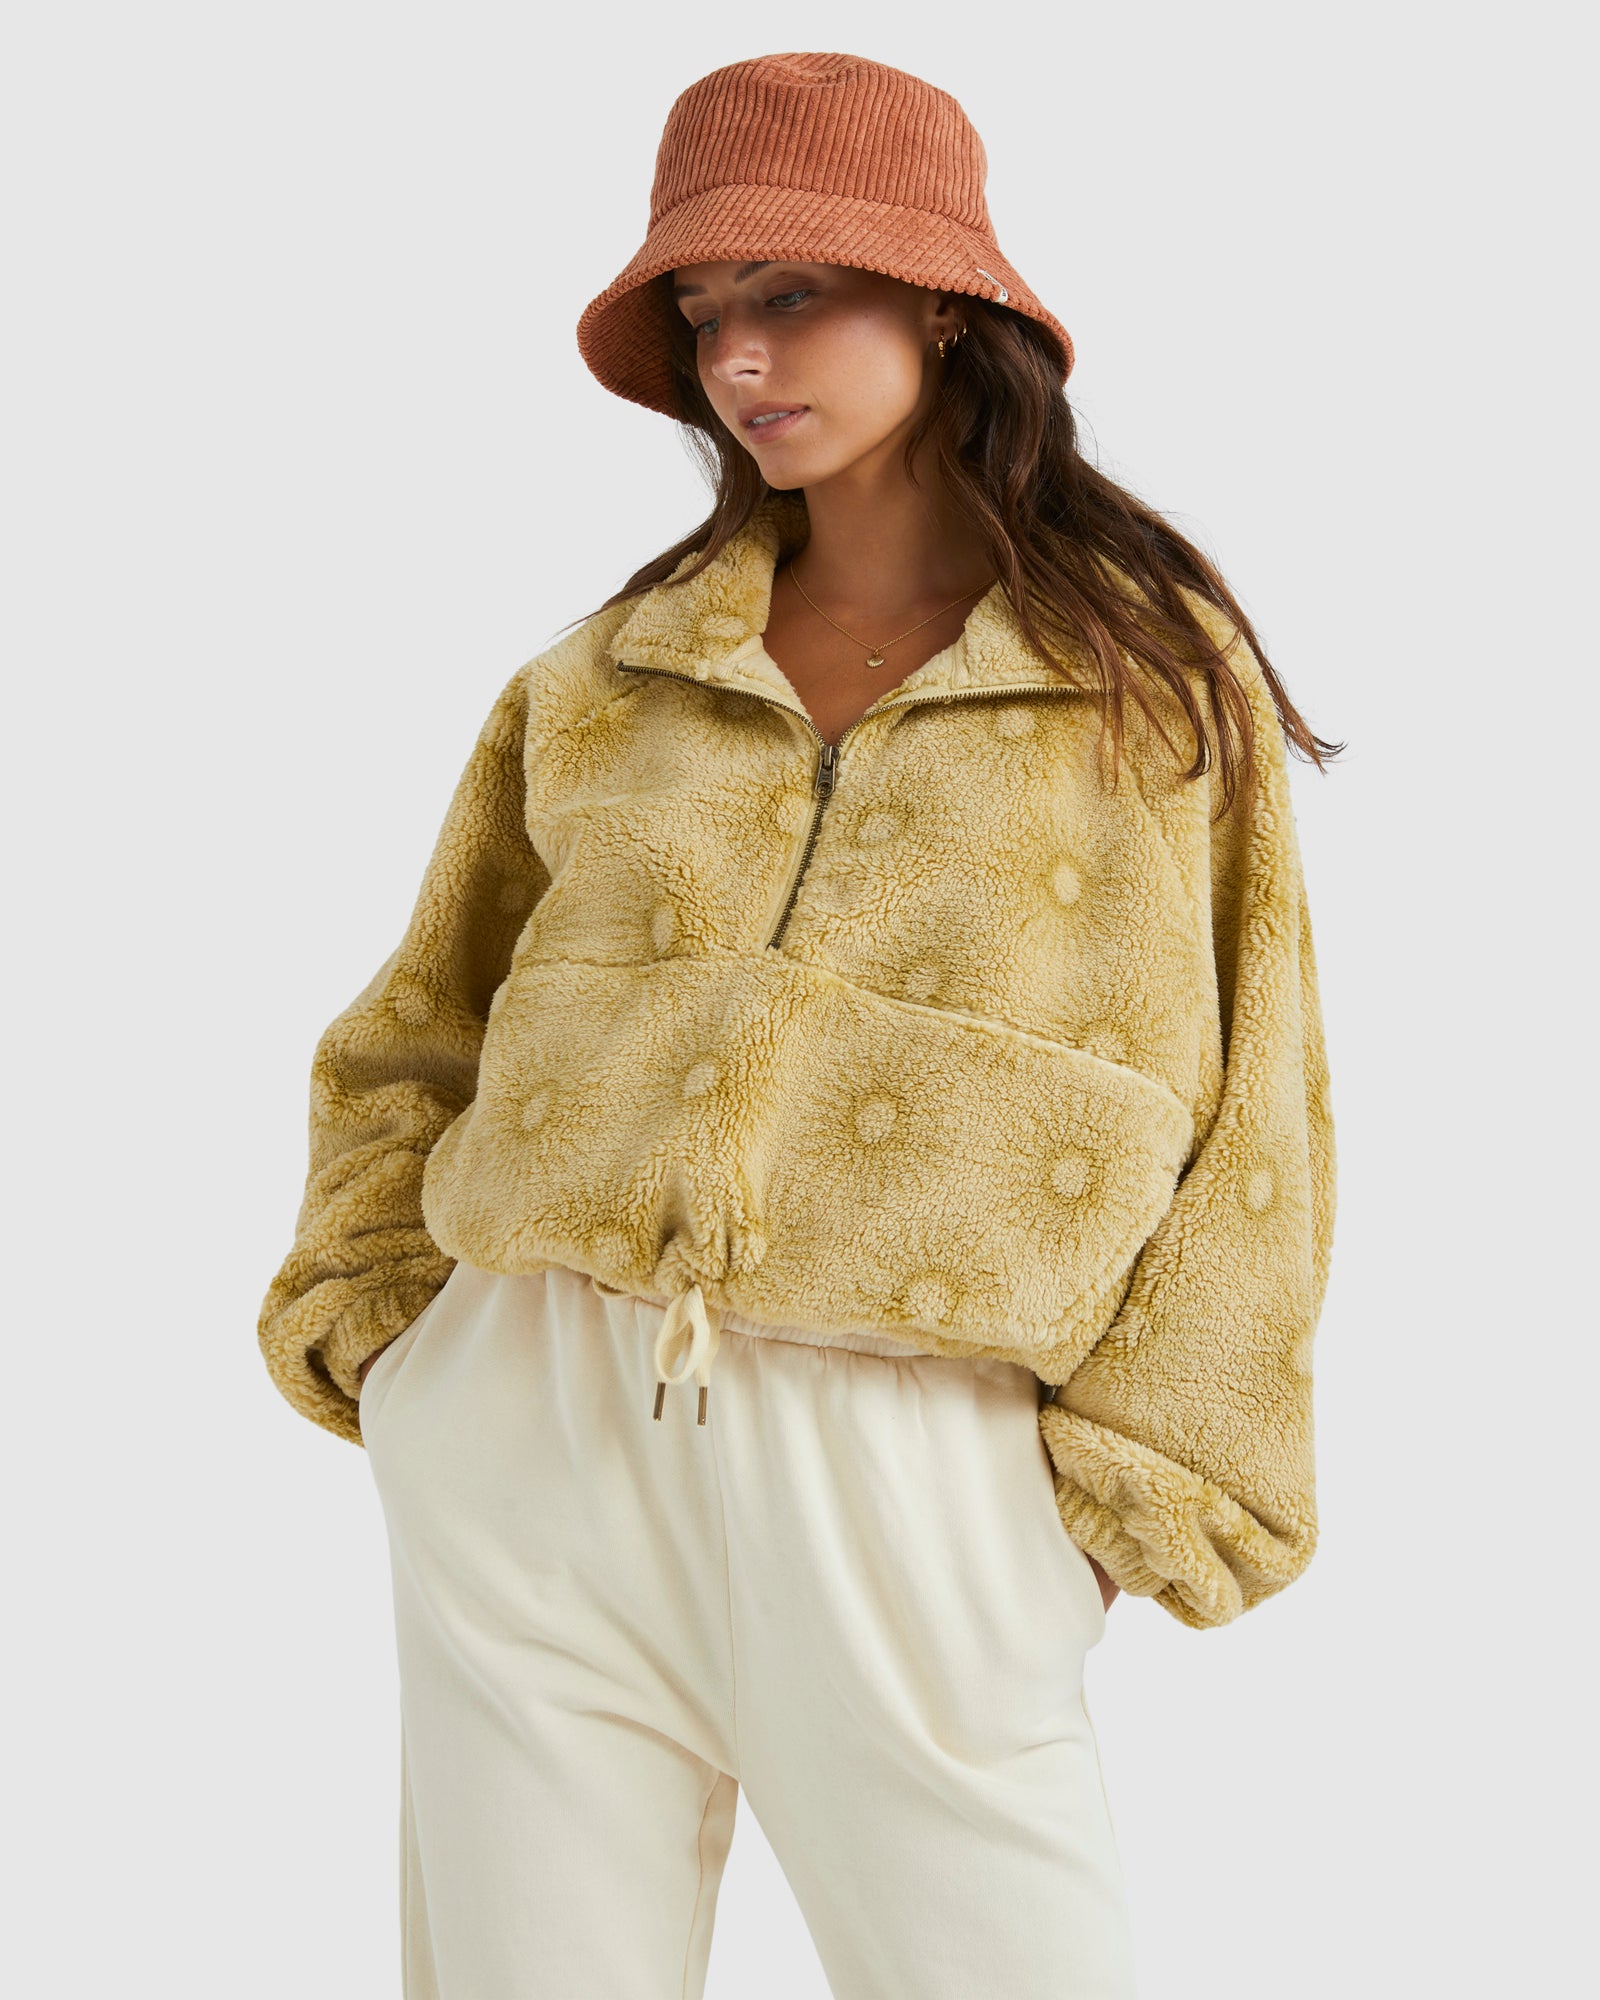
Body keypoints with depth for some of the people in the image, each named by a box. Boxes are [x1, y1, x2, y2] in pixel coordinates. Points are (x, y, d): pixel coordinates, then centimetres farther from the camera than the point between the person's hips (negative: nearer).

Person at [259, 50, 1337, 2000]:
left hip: (913, 1471, -2)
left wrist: (1149, 1461, -5)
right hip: (528, 1444, 3)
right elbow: (421, 1024, 17)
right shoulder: (609, 671, 11)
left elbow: (1246, 1121, 2)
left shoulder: (1160, 673, 4)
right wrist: (367, 1291, 3)